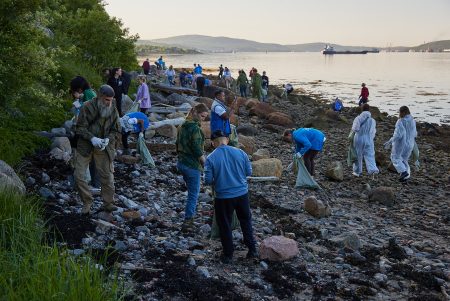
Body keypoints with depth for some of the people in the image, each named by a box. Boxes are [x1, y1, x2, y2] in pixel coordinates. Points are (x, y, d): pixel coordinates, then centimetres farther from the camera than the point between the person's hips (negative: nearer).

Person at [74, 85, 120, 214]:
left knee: (107, 176, 2)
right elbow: (80, 127, -10)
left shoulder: (113, 110, -1)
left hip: (104, 148, 2)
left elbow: (115, 130, 5)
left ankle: (108, 203, 17)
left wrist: (108, 139, -15)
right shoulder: (88, 107, -11)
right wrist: (92, 138, -25)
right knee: (79, 176, -2)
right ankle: (87, 202, 15)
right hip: (85, 146, -1)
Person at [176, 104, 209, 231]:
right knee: (193, 194, 1)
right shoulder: (195, 128, -19)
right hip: (192, 166, -9)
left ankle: (190, 217, 30)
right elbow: (197, 149, -21)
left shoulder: (183, 126, 8)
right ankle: (187, 222, 2)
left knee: (192, 192, 22)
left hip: (182, 163, 9)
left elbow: (178, 144, 16)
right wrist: (205, 163, -9)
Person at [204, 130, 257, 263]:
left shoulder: (211, 158, -13)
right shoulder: (240, 152, -5)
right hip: (242, 193, 3)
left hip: (223, 197, -3)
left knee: (225, 226, 14)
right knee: (246, 221, 22)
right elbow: (249, 172, 2)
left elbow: (208, 180, -12)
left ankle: (228, 255, 23)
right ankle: (252, 250, 28)